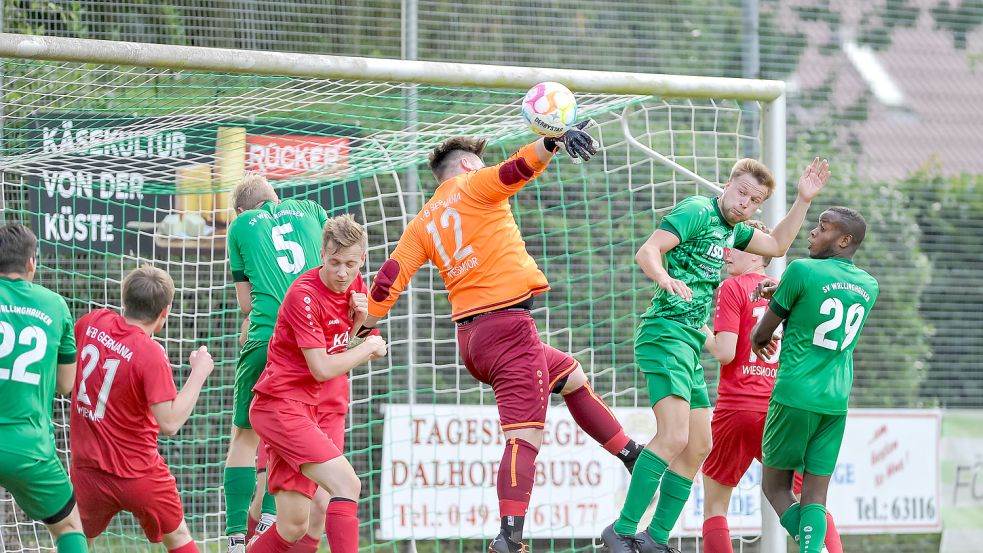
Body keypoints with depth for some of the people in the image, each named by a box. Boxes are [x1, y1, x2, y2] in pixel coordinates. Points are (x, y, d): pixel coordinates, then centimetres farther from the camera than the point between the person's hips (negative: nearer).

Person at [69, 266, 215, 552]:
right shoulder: (151, 354, -22)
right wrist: (199, 372, -17)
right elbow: (170, 423, -24)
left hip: (86, 469, 4)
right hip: (139, 473, -4)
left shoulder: (92, 322, -6)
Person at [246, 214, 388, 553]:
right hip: (280, 406, -8)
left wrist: (359, 317, 1)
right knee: (347, 484, -25)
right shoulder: (304, 295, -17)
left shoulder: (354, 285, 6)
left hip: (313, 409, 8)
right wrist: (369, 348, -6)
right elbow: (322, 369, -19)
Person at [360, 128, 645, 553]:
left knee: (570, 375, 28)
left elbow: (389, 278, 9)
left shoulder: (422, 223, 16)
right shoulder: (474, 187, 0)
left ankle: (632, 456, 36)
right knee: (524, 436, -14)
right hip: (507, 324, -8)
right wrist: (553, 142, -35)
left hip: (470, 338, 8)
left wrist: (364, 328, 16)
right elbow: (517, 167, -20)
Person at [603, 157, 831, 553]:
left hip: (691, 343, 10)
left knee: (698, 447, 10)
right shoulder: (697, 211, -6)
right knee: (674, 437, -22)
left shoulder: (730, 229, 20)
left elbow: (777, 245, 33)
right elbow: (646, 251, -16)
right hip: (666, 332, -10)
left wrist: (804, 200, 22)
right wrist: (665, 278, -37)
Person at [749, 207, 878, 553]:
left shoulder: (802, 271, -9)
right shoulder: (869, 286, 9)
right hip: (837, 402, 5)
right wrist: (781, 294, 24)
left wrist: (756, 341, 23)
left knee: (776, 486, 7)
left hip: (795, 397, -5)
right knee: (815, 496, 4)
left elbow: (761, 335, 1)